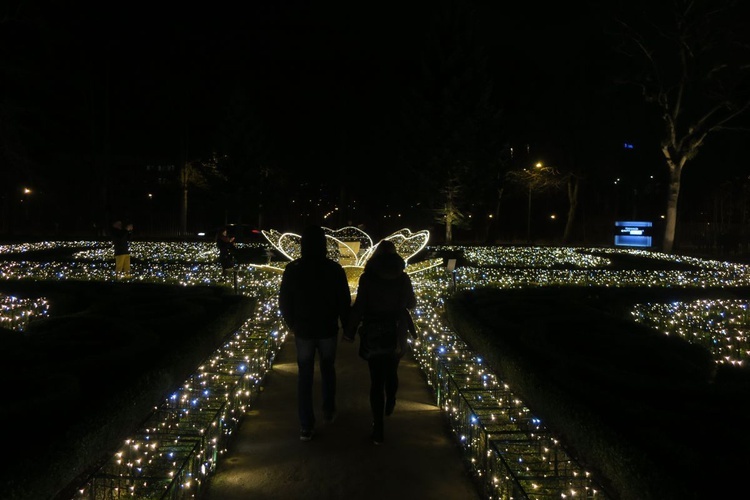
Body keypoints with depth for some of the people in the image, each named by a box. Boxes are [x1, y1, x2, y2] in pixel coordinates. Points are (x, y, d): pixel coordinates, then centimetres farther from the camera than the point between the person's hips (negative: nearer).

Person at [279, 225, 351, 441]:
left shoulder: (292, 270, -10)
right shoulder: (335, 269, -12)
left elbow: (284, 302, -2)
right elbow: (344, 301, -6)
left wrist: (291, 324, 14)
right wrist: (346, 325, 8)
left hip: (303, 330, 0)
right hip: (328, 329, 0)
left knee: (304, 376, 9)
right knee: (328, 369, 22)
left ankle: (306, 426, 11)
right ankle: (328, 412, 32)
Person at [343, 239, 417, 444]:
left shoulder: (367, 278, -11)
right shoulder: (403, 278, -5)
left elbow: (359, 307, -11)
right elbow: (411, 304, 8)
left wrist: (349, 331, -1)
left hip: (373, 335, -2)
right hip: (396, 335, 2)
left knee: (376, 380, 4)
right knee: (391, 373, 25)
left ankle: (378, 429, 5)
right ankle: (389, 406, 48)